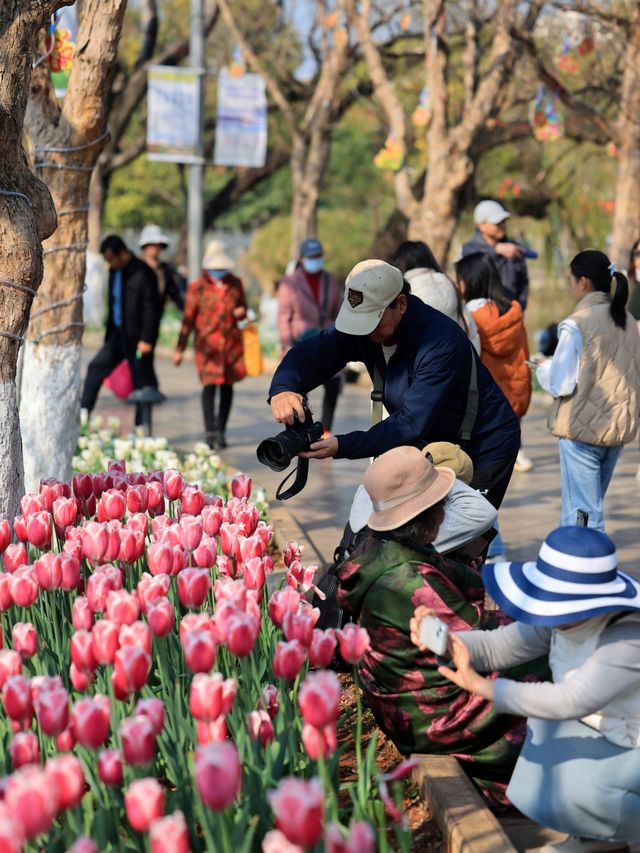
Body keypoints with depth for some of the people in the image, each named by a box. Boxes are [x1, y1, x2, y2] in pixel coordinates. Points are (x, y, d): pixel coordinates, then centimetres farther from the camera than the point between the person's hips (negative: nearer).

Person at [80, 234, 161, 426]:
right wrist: (109, 333, 20)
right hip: (119, 335, 8)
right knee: (96, 368, -1)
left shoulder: (143, 273, -15)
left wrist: (146, 339, -19)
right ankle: (82, 414, 1)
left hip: (138, 339, -8)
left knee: (142, 381, 0)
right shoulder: (114, 271, 11)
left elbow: (151, 308, -17)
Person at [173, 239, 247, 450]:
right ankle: (211, 433, -15)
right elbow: (188, 320, 0)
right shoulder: (197, 287, -2)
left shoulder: (235, 284, 7)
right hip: (207, 343, -3)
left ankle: (221, 431, 17)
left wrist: (240, 313, -6)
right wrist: (179, 350, 0)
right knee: (209, 385, -13)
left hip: (231, 342, 3)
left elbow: (242, 308, 20)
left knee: (227, 386, 6)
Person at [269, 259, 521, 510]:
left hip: (483, 447, -7)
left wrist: (342, 447, -41)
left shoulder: (442, 342, -32)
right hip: (433, 443, 7)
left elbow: (412, 423, -35)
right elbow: (309, 354, -12)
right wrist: (282, 388, -35)